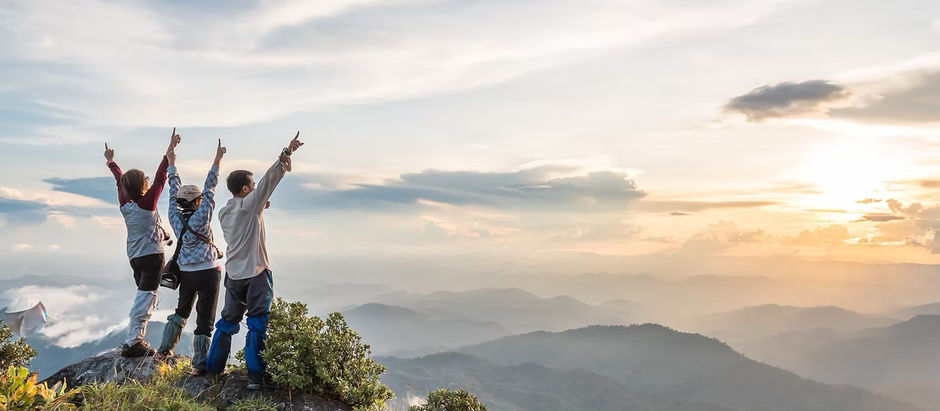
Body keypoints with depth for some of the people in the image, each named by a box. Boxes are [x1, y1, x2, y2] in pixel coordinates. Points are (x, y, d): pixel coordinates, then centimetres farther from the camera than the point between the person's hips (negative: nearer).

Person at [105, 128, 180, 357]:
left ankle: (137, 340, 19)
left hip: (135, 256, 8)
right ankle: (132, 342, -5)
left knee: (142, 295, 17)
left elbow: (120, 180, 16)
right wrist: (170, 151, -19)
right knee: (146, 297, -4)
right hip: (152, 255, -8)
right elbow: (160, 178, -18)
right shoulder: (147, 203, -16)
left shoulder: (124, 204, 1)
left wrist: (111, 162, 34)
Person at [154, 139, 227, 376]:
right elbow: (209, 189, -14)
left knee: (181, 311, 26)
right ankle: (199, 364, 3)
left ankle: (164, 350, 33)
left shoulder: (175, 217, -2)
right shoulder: (201, 217, -15)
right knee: (205, 319, 1)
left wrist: (172, 164, 19)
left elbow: (174, 192, 9)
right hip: (207, 272, -6)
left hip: (185, 273, 6)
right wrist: (217, 161, -13)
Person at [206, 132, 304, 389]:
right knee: (257, 325, -2)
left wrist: (259, 210, 17)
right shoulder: (250, 204, -10)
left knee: (228, 321, 20)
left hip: (233, 274, 7)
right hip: (256, 273, -7)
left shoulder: (223, 212, 10)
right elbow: (269, 179, -17)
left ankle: (213, 367, 29)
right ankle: (255, 376, -1)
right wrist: (287, 153, -18)